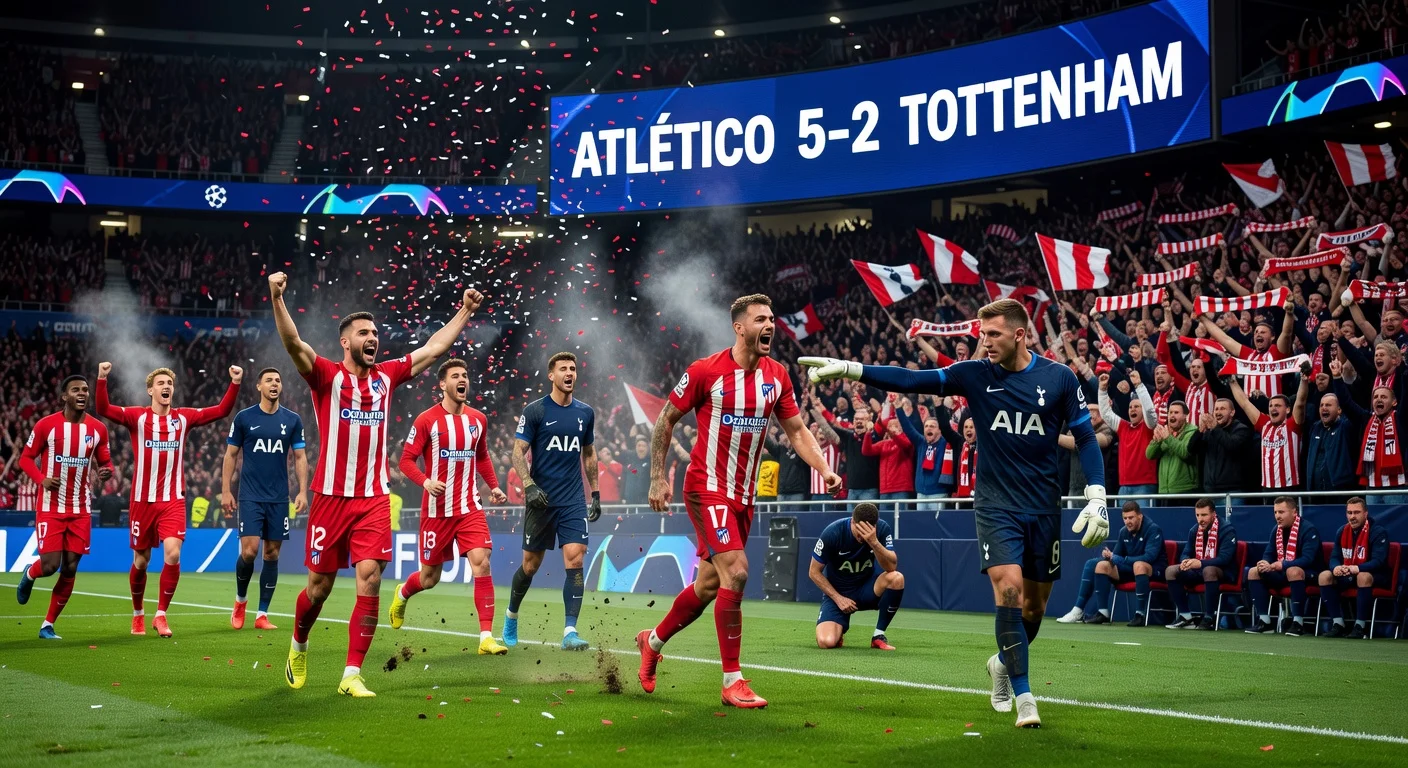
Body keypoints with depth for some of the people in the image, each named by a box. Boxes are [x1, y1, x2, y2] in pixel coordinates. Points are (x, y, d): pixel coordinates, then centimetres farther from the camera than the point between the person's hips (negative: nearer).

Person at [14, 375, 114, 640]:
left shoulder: (98, 429, 2)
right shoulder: (46, 425, -7)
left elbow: (105, 462, 12)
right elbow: (26, 458, 0)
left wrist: (106, 472, -13)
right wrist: (41, 479, -18)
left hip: (81, 510, 3)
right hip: (51, 507, -3)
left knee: (70, 569, 2)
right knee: (50, 565, -9)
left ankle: (48, 625, 16)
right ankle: (29, 574, 29)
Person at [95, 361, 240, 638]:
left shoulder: (184, 417, 5)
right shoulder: (137, 416, -1)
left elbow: (221, 411, 2)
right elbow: (103, 409, -15)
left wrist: (235, 383, -9)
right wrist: (102, 378, -28)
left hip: (174, 501, 1)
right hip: (143, 501, -1)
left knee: (173, 554, -16)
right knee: (141, 561, 9)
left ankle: (161, 615, -1)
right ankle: (138, 615, 31)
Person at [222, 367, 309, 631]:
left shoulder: (292, 420, 5)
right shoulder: (244, 418, 1)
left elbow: (300, 457, 7)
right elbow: (231, 455, 5)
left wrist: (303, 491, -3)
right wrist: (226, 491, -1)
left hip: (279, 498, 2)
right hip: (251, 497, -2)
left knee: (272, 554, 3)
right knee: (249, 551, -12)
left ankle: (262, 614, 10)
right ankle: (240, 599, 16)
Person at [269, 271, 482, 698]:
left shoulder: (386, 376, 9)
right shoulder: (327, 376, -4)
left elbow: (434, 348, 17)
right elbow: (294, 344, -21)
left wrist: (465, 310, 18)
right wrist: (276, 298, -35)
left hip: (374, 499, 3)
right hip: (331, 498, -3)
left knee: (370, 581, -10)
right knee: (320, 586, 7)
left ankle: (352, 676, -4)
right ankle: (298, 648, 37)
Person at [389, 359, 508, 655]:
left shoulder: (478, 419, 7)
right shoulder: (427, 420, -7)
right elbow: (406, 460, -6)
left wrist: (493, 486, 7)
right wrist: (426, 481, -24)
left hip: (470, 508, 3)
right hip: (437, 510, -3)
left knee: (481, 563, -15)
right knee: (430, 577, 9)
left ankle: (486, 638, -13)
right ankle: (402, 594, 46)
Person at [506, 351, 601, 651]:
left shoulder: (585, 412, 8)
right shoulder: (535, 410, -4)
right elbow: (518, 452, -6)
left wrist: (596, 494, 15)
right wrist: (528, 485, -20)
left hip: (574, 501, 3)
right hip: (541, 500, -2)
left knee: (575, 560, -11)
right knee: (531, 565, 7)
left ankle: (570, 631, -11)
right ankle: (511, 615, 33)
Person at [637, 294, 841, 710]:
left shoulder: (777, 375, 4)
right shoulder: (705, 371, -11)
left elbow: (796, 430, 10)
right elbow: (666, 420, -2)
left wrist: (825, 470, -5)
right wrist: (657, 478, -6)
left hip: (743, 495, 6)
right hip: (707, 489, -6)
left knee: (709, 584, 13)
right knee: (735, 571, -19)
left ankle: (652, 642, 38)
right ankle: (732, 681, -9)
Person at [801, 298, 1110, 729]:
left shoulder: (1059, 378, -3)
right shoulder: (976, 374, -2)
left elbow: (1085, 437, 3)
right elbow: (912, 381, -8)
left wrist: (1097, 498, -5)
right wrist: (848, 369, -16)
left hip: (1044, 508, 1)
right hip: (996, 504, -1)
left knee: (1034, 604, 9)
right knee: (1008, 588, -19)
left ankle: (1003, 663, 40)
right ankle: (1024, 697, -9)